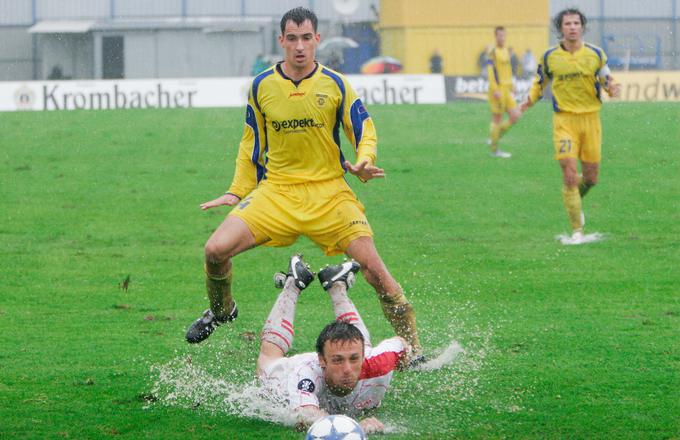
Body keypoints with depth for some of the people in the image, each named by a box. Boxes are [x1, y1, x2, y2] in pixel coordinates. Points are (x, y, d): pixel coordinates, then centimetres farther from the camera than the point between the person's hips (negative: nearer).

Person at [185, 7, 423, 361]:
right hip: (276, 192, 2)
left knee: (373, 267, -15)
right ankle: (221, 310, 18)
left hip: (329, 192, -1)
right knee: (216, 249, -15)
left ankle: (413, 350, -2)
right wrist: (237, 192, 12)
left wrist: (363, 163, -17)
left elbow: (365, 133, 5)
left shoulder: (335, 85, -2)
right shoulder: (261, 86, 4)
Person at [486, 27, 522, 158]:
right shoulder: (492, 52, -9)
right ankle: (494, 150, 6)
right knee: (497, 118, -2)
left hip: (506, 89, 8)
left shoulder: (506, 51, 15)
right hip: (497, 89, -8)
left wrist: (511, 89, 21)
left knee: (515, 115, 2)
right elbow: (490, 72, -16)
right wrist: (495, 90, -22)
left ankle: (495, 137, 17)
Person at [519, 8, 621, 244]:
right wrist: (530, 99, 0)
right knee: (569, 173, -12)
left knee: (591, 176, 5)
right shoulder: (549, 56, 0)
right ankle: (577, 231, -7)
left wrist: (612, 88, -14)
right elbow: (540, 81, 14)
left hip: (590, 118, 2)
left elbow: (607, 79, 8)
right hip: (564, 119, -2)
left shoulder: (596, 54, 1)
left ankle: (575, 202, 41)